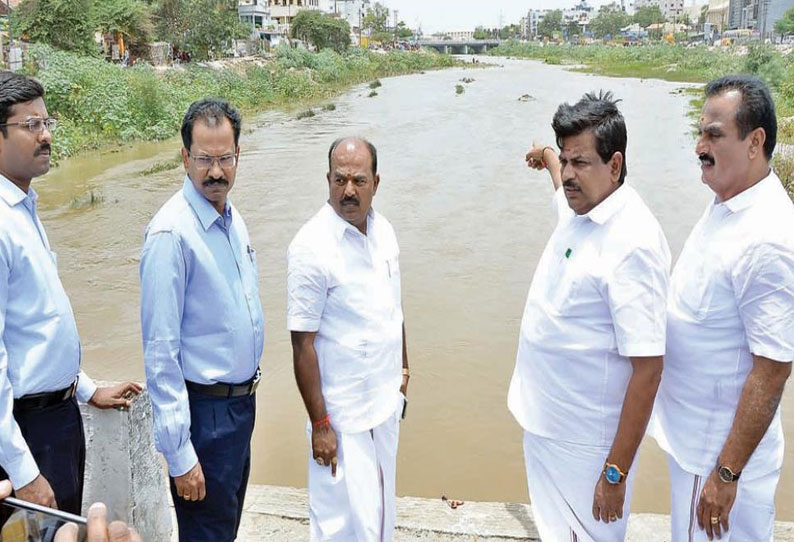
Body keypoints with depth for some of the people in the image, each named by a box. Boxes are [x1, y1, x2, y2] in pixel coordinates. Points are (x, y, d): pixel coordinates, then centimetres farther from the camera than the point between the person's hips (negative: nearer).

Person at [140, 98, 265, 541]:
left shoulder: (234, 219, 5)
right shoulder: (172, 233, -21)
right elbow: (160, 351, -22)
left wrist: (248, 392, 16)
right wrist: (179, 453, -21)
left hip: (243, 401, 8)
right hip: (204, 411, -8)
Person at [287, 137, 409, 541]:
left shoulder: (383, 231, 2)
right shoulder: (311, 247, -20)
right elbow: (303, 343, -18)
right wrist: (319, 425, -16)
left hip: (386, 399, 7)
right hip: (343, 412, -7)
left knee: (381, 505, 22)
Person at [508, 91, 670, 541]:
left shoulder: (634, 243, -26)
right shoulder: (576, 207, -1)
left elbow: (648, 368, -26)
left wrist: (616, 473, -23)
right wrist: (547, 158, 48)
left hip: (586, 442, -8)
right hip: (545, 420, 8)